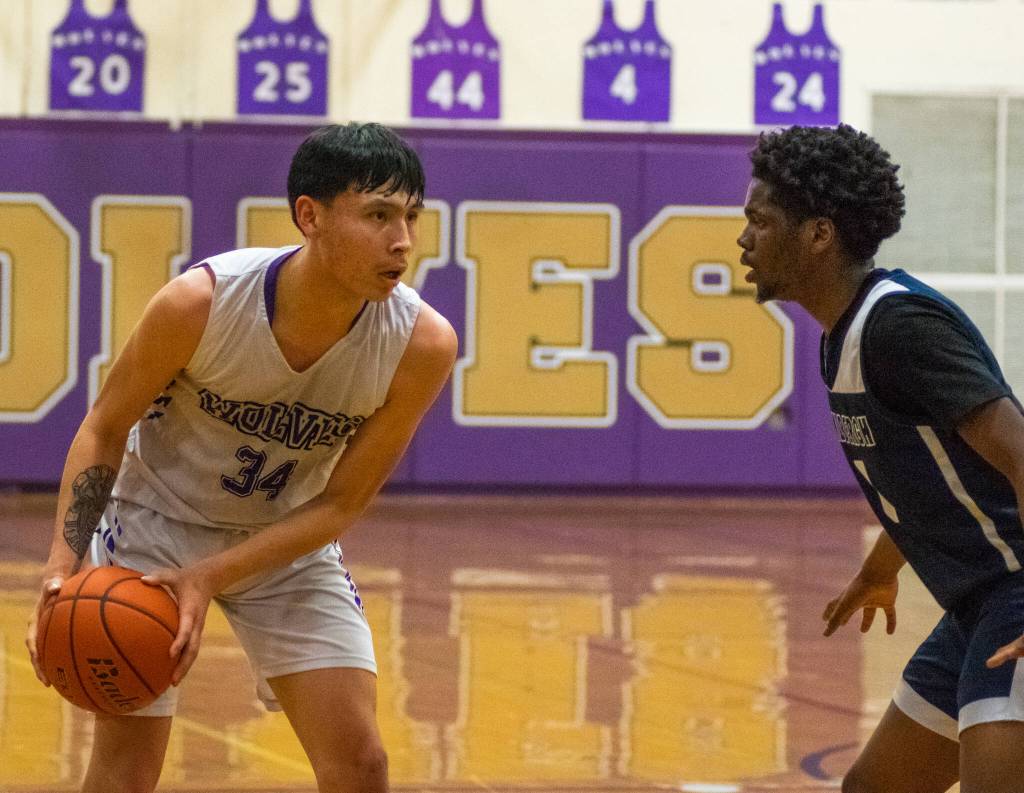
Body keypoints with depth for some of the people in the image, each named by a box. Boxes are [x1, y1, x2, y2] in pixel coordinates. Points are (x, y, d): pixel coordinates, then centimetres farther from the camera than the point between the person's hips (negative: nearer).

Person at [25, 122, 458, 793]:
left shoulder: (422, 344, -26)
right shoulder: (201, 302, -30)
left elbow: (340, 504, -16)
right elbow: (106, 428, -13)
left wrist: (208, 578, -25)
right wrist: (64, 563, -25)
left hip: (290, 538, 2)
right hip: (159, 518, -2)